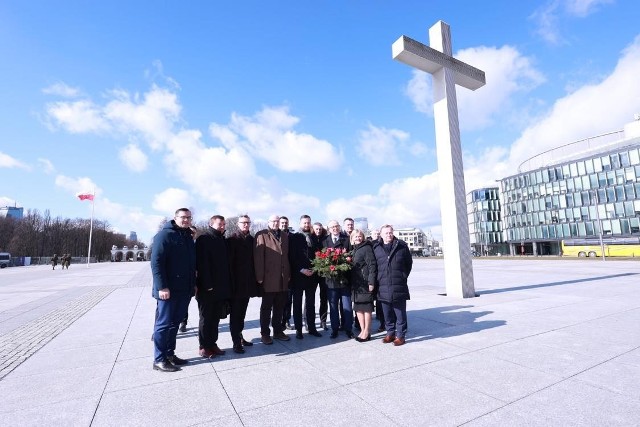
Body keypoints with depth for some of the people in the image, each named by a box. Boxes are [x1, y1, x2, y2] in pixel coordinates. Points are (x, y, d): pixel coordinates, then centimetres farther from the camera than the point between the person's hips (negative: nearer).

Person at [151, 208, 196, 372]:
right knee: (164, 324, 2)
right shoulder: (164, 235, -9)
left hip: (184, 290, 7)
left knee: (174, 323, 15)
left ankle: (170, 354, 26)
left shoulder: (188, 237, 14)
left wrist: (193, 284, 16)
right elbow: (156, 262, -16)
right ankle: (159, 360, 12)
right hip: (168, 290, -7)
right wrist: (162, 287, -21)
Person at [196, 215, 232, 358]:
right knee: (206, 318, 5)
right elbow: (202, 263, -17)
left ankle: (212, 344, 25)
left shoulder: (222, 240, 14)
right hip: (207, 288, -6)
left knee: (215, 318, 14)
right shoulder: (203, 239, -8)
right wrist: (207, 285, -21)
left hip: (221, 288, 7)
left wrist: (227, 285, 10)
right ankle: (204, 346, 17)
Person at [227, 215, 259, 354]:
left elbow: (254, 259, 9)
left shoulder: (252, 240, 8)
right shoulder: (232, 239, -7)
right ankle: (236, 342, 12)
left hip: (248, 283, 5)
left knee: (242, 312, 15)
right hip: (236, 283, -5)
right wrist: (231, 282, -15)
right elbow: (229, 261, -11)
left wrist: (254, 279, 5)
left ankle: (239, 336, 28)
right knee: (235, 313, 4)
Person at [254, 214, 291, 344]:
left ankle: (278, 331, 27)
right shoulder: (262, 235, -5)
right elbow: (258, 257, -10)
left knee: (280, 306, 14)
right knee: (266, 307, 7)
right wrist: (260, 276, -13)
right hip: (268, 279, -5)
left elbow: (287, 255, 13)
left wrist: (288, 274, 10)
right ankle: (265, 333, 19)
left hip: (283, 279, 5)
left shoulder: (285, 236, 13)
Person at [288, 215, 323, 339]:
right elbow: (291, 257, -7)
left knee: (311, 304, 11)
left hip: (312, 275, 3)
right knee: (297, 304, 7)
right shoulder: (293, 237, -2)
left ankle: (311, 328, 21)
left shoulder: (314, 238, 10)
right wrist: (301, 270, -14)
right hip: (298, 276, -3)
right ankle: (298, 329, 17)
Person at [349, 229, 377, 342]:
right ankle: (362, 331, 24)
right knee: (358, 307, 12)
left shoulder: (367, 248, -8)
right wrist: (350, 282, 11)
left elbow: (372, 265, -14)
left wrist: (371, 282, -18)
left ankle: (366, 333, 12)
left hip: (365, 283, -8)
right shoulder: (354, 249, 15)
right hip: (355, 284, 8)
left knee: (366, 307, 1)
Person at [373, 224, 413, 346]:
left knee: (400, 313, 6)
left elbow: (409, 262, 11)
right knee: (387, 313, 12)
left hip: (399, 286, -2)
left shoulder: (402, 246, 2)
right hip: (383, 287, 2)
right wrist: (378, 279, 5)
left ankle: (400, 335, 18)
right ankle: (390, 333, 27)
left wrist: (403, 276, 6)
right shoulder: (376, 248, 5)